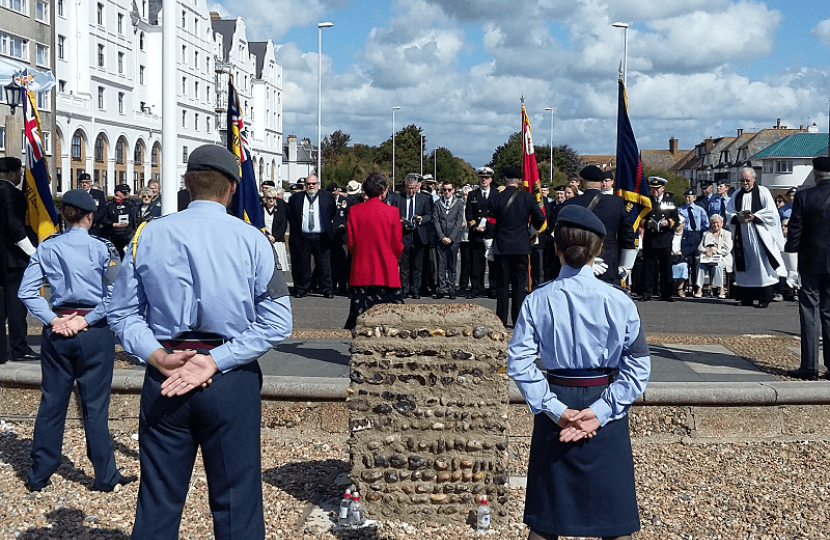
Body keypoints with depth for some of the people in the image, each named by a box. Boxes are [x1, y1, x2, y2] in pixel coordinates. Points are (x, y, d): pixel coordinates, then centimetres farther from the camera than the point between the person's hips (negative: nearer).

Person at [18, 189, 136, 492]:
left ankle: (39, 475, 20)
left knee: (52, 403, 12)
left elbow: (27, 292, -3)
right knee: (95, 405, 5)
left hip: (57, 332, 3)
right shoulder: (103, 249, -7)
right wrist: (86, 320, -10)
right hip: (96, 332, -3)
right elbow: (114, 296, -14)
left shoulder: (47, 248, 2)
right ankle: (105, 476, 13)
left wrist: (53, 320, -6)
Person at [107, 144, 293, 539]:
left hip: (163, 380, 2)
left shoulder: (149, 235, 0)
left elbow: (122, 312, 1)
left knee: (157, 505, 12)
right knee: (236, 502, 8)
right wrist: (215, 361, -11)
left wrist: (158, 357, -8)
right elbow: (277, 322, -10)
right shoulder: (253, 240, -6)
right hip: (232, 384, -2)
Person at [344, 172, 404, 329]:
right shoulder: (392, 212, -8)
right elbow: (397, 245, -3)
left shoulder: (354, 211, -1)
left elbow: (350, 243, 3)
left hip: (361, 272, 3)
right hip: (387, 272, -2)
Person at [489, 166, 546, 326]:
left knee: (503, 284, 6)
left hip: (502, 246, 0)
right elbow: (540, 218, -6)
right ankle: (519, 320, 5)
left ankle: (501, 320, 7)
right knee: (520, 284, 6)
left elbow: (491, 221, -3)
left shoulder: (495, 199, -5)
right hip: (521, 246, 0)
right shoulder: (528, 197, -4)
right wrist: (534, 228, 15)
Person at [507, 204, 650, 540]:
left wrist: (555, 409, -12)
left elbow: (518, 362, -11)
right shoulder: (619, 302, -9)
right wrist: (600, 411, -11)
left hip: (557, 403, 1)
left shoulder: (537, 301, -7)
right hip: (604, 404, -1)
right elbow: (638, 367, -10)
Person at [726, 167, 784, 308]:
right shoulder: (737, 195, 15)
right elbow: (729, 212, 13)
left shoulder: (762, 192, 1)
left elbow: (771, 212, -6)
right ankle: (746, 298, 9)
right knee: (744, 265, 4)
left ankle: (765, 298, -7)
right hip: (742, 235, 4)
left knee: (761, 264, -8)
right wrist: (737, 218, -8)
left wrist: (753, 217, -15)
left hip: (759, 235, -4)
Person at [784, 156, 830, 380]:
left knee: (810, 314, 4)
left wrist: (792, 269, -1)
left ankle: (809, 367, 3)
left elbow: (793, 235, -8)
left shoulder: (804, 197, -9)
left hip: (810, 264, -2)